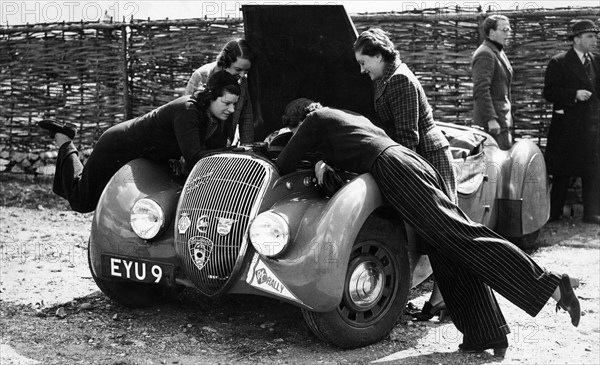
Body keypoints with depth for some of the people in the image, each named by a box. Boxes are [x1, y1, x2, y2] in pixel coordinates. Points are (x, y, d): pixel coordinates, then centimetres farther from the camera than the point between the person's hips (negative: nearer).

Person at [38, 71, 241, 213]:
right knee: (81, 201, 11)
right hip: (116, 149, -8)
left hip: (148, 157, 8)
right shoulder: (187, 110, -36)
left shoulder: (221, 120, -10)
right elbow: (193, 158, -43)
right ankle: (63, 140, 28)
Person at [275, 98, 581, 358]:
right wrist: (326, 167, 31)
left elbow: (284, 165, 17)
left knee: (463, 239, -14)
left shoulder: (314, 120, 12)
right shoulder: (348, 117, 36)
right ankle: (485, 335, 1)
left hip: (395, 171, -9)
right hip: (413, 161, 9)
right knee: (449, 257, 3)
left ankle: (551, 285, -20)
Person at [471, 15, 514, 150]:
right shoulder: (485, 54, -15)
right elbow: (481, 90, -22)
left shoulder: (499, 52, 18)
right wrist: (491, 119, -24)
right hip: (493, 121, -10)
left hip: (503, 118, 10)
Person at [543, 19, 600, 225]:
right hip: (567, 127, -4)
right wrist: (574, 94, -19)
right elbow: (548, 93, -9)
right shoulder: (559, 63, -3)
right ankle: (554, 213, 13)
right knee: (562, 173, 3)